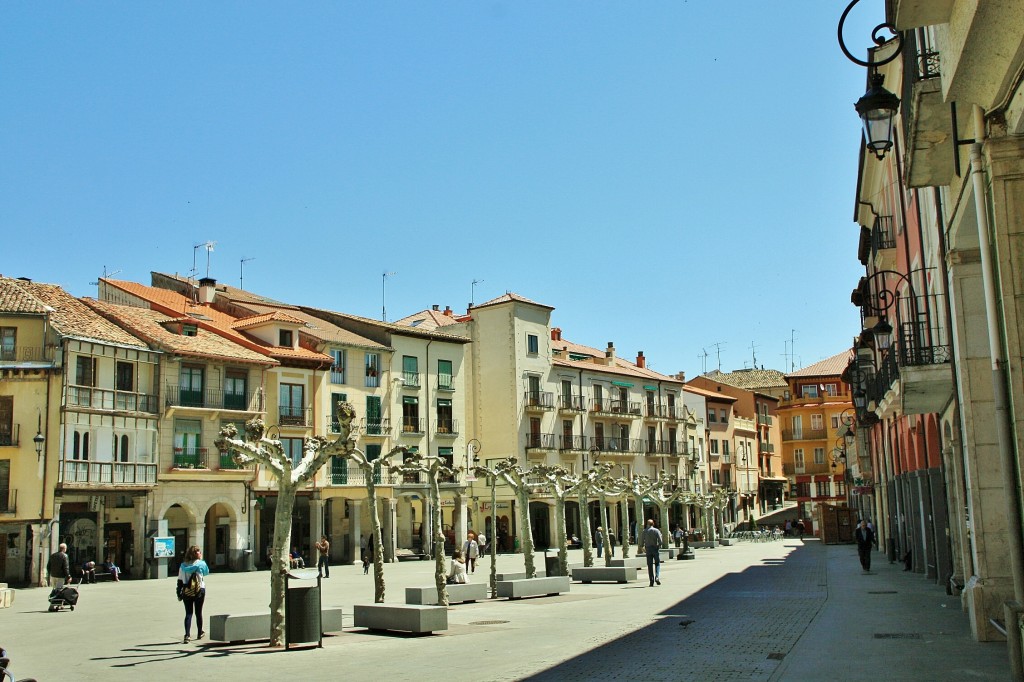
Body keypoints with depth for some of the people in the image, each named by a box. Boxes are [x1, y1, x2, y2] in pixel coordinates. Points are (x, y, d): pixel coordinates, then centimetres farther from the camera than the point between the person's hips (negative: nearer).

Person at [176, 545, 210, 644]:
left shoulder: (183, 565, 0)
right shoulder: (201, 563, -8)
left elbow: (180, 581, 1)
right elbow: (206, 572, 11)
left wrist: (179, 594, 8)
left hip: (186, 592, 1)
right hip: (199, 591, -1)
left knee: (188, 613, 2)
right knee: (198, 613, 13)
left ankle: (187, 635, -12)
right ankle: (200, 633, 28)